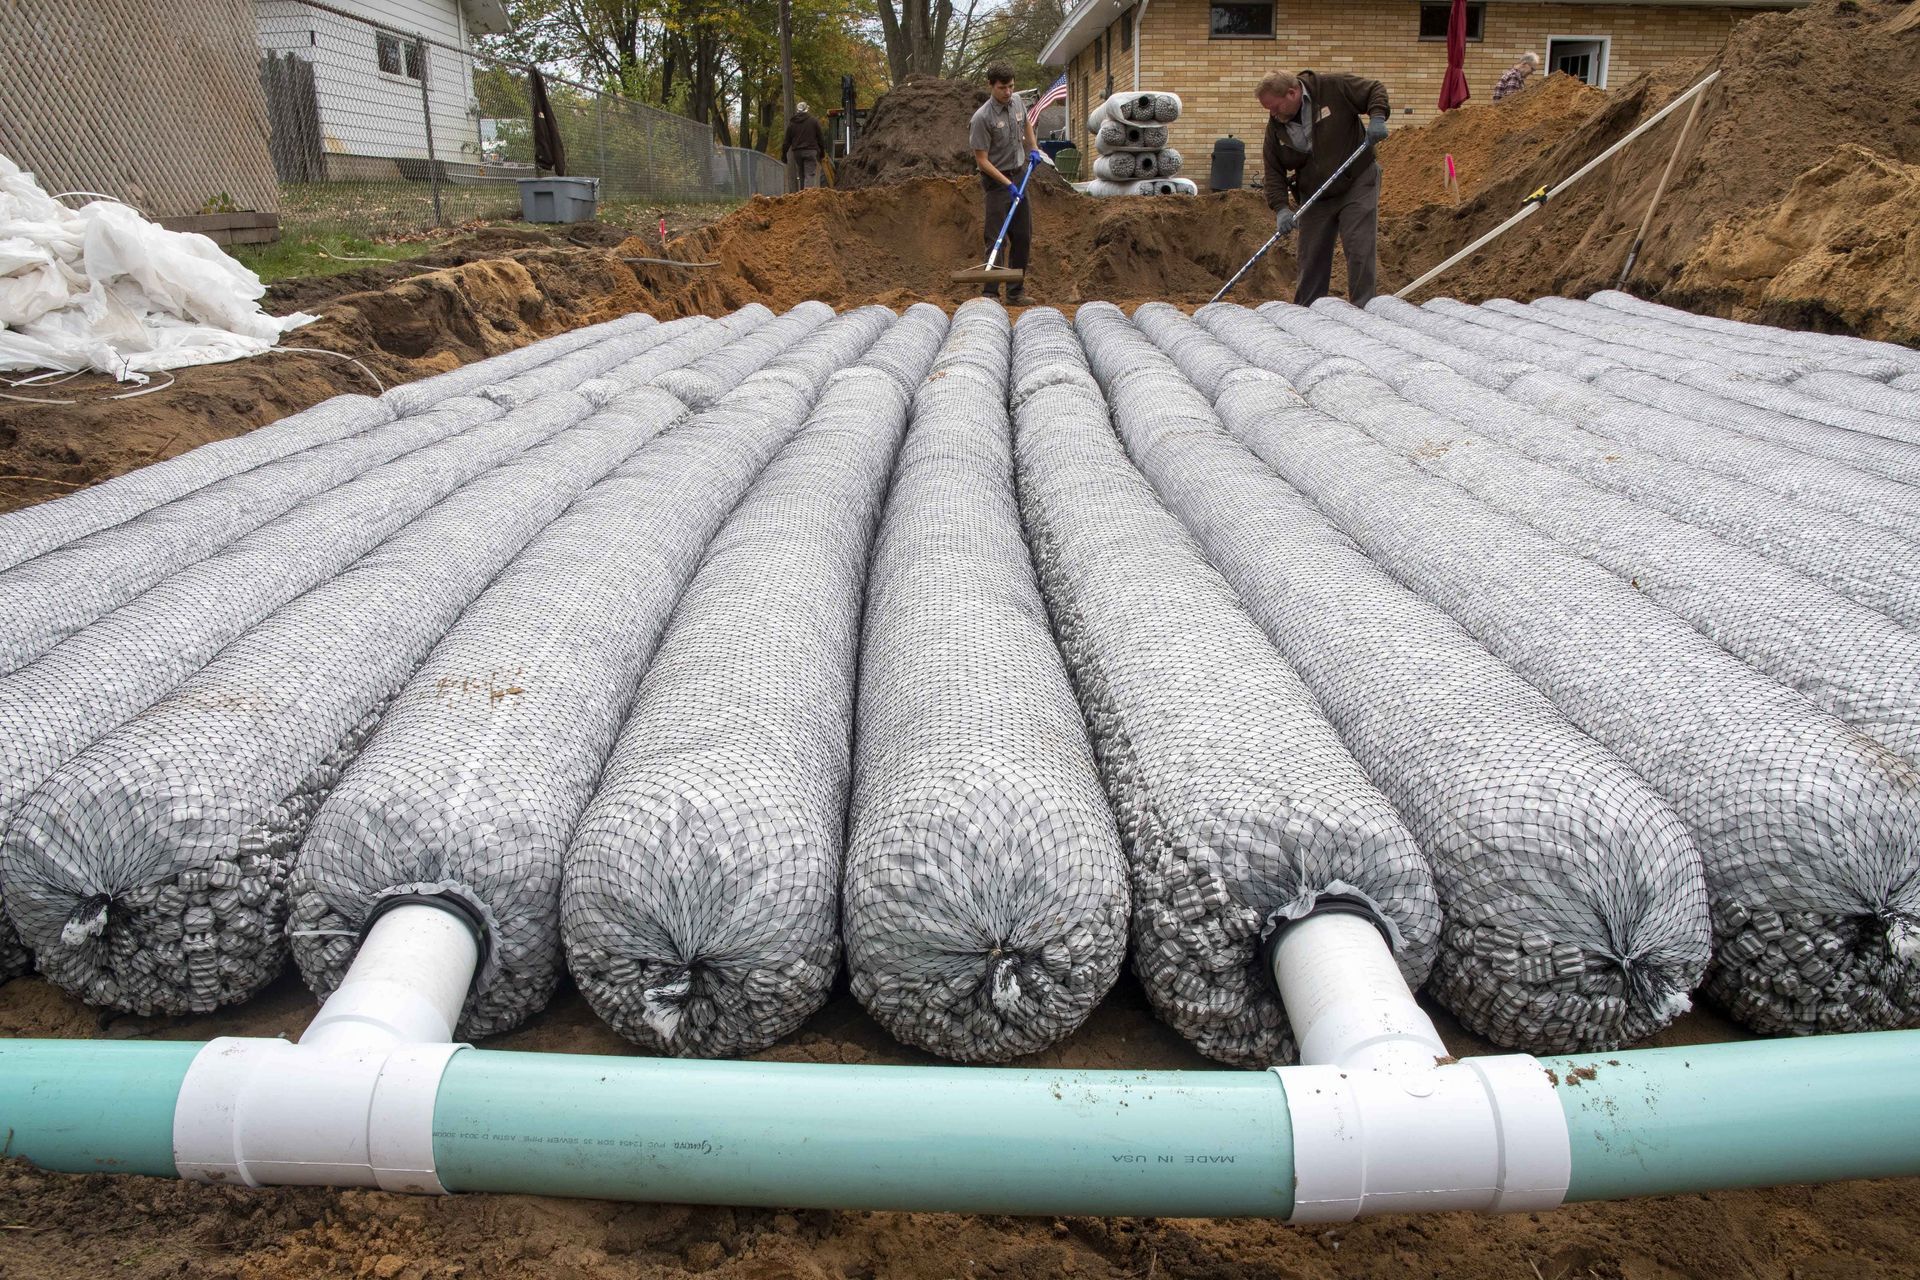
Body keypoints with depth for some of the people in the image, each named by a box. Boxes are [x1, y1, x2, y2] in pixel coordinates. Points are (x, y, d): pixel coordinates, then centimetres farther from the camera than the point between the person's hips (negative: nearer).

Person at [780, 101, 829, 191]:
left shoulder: (792, 123, 6)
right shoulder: (813, 121, 1)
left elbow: (787, 141, 7)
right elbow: (821, 138, 5)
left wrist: (783, 155, 13)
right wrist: (822, 151, 15)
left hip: (797, 152, 3)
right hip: (810, 151, -3)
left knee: (801, 175, 13)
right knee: (810, 175, -9)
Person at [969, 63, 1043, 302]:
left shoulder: (1017, 101, 2)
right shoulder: (982, 118, -20)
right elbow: (982, 160, -18)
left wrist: (1033, 148, 14)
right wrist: (1007, 184, -22)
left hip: (1020, 175, 7)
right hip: (997, 179, -7)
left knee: (1023, 237, 8)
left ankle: (1014, 292, 16)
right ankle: (989, 293, -6)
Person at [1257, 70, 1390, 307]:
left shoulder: (1334, 87, -14)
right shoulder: (1276, 126, -3)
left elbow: (1375, 90, -6)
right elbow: (1274, 171, -1)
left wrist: (1377, 117, -25)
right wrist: (1280, 208, -14)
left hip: (1357, 184, -4)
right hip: (1314, 197, 4)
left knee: (1360, 251, -9)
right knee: (1311, 258, 7)